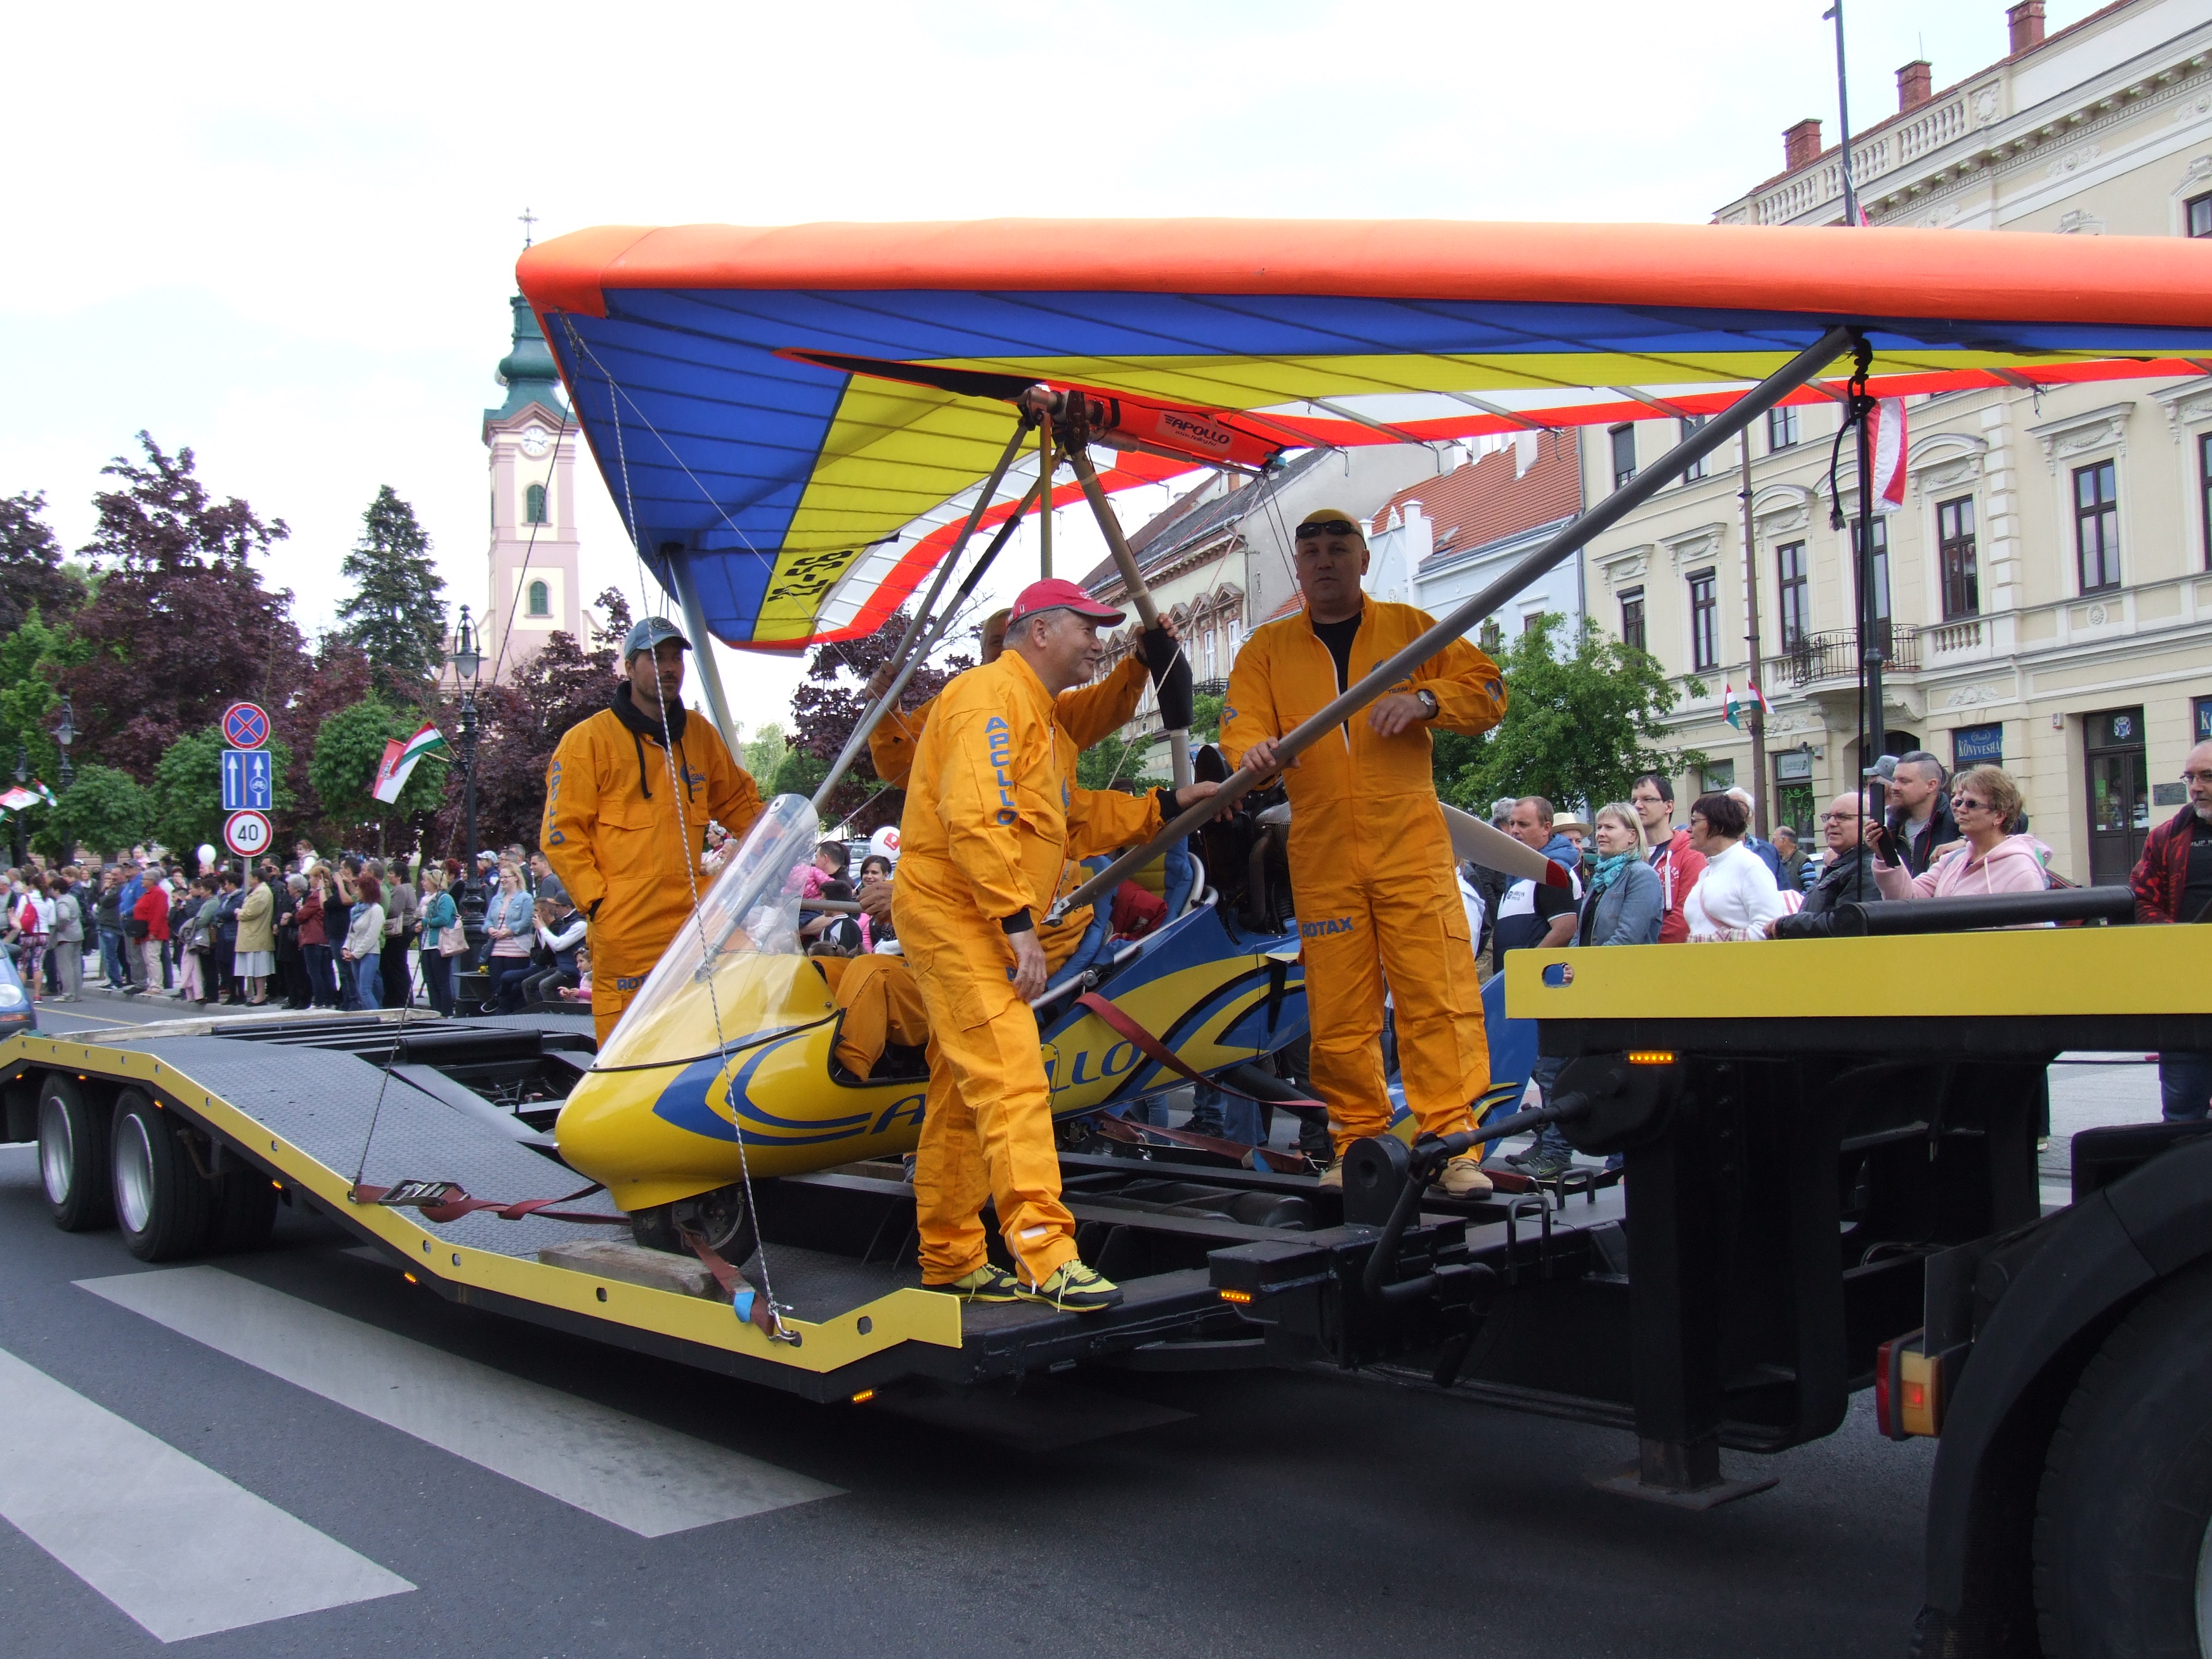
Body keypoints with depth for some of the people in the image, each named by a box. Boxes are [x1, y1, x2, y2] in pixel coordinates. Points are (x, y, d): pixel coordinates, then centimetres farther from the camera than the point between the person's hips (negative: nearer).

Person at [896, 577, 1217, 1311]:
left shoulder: (1043, 719, 23)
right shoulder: (992, 694, -11)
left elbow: (1073, 818, 23)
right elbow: (973, 815, -23)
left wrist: (1168, 805, 18)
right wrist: (1017, 920, -25)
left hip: (980, 926, 11)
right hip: (955, 913, -11)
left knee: (963, 1097, 13)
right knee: (1013, 1081, -17)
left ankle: (952, 1260, 21)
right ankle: (1046, 1257, -20)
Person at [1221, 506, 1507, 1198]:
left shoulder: (1409, 627, 12)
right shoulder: (1268, 648, 14)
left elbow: (1488, 689, 8)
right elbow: (1240, 723, 1)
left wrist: (1426, 699, -11)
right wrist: (1252, 752, -23)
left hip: (1411, 845, -1)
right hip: (1321, 855, 1)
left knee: (1438, 991, -9)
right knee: (1337, 1007, 2)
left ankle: (1453, 1143, -5)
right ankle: (1358, 1141, 13)